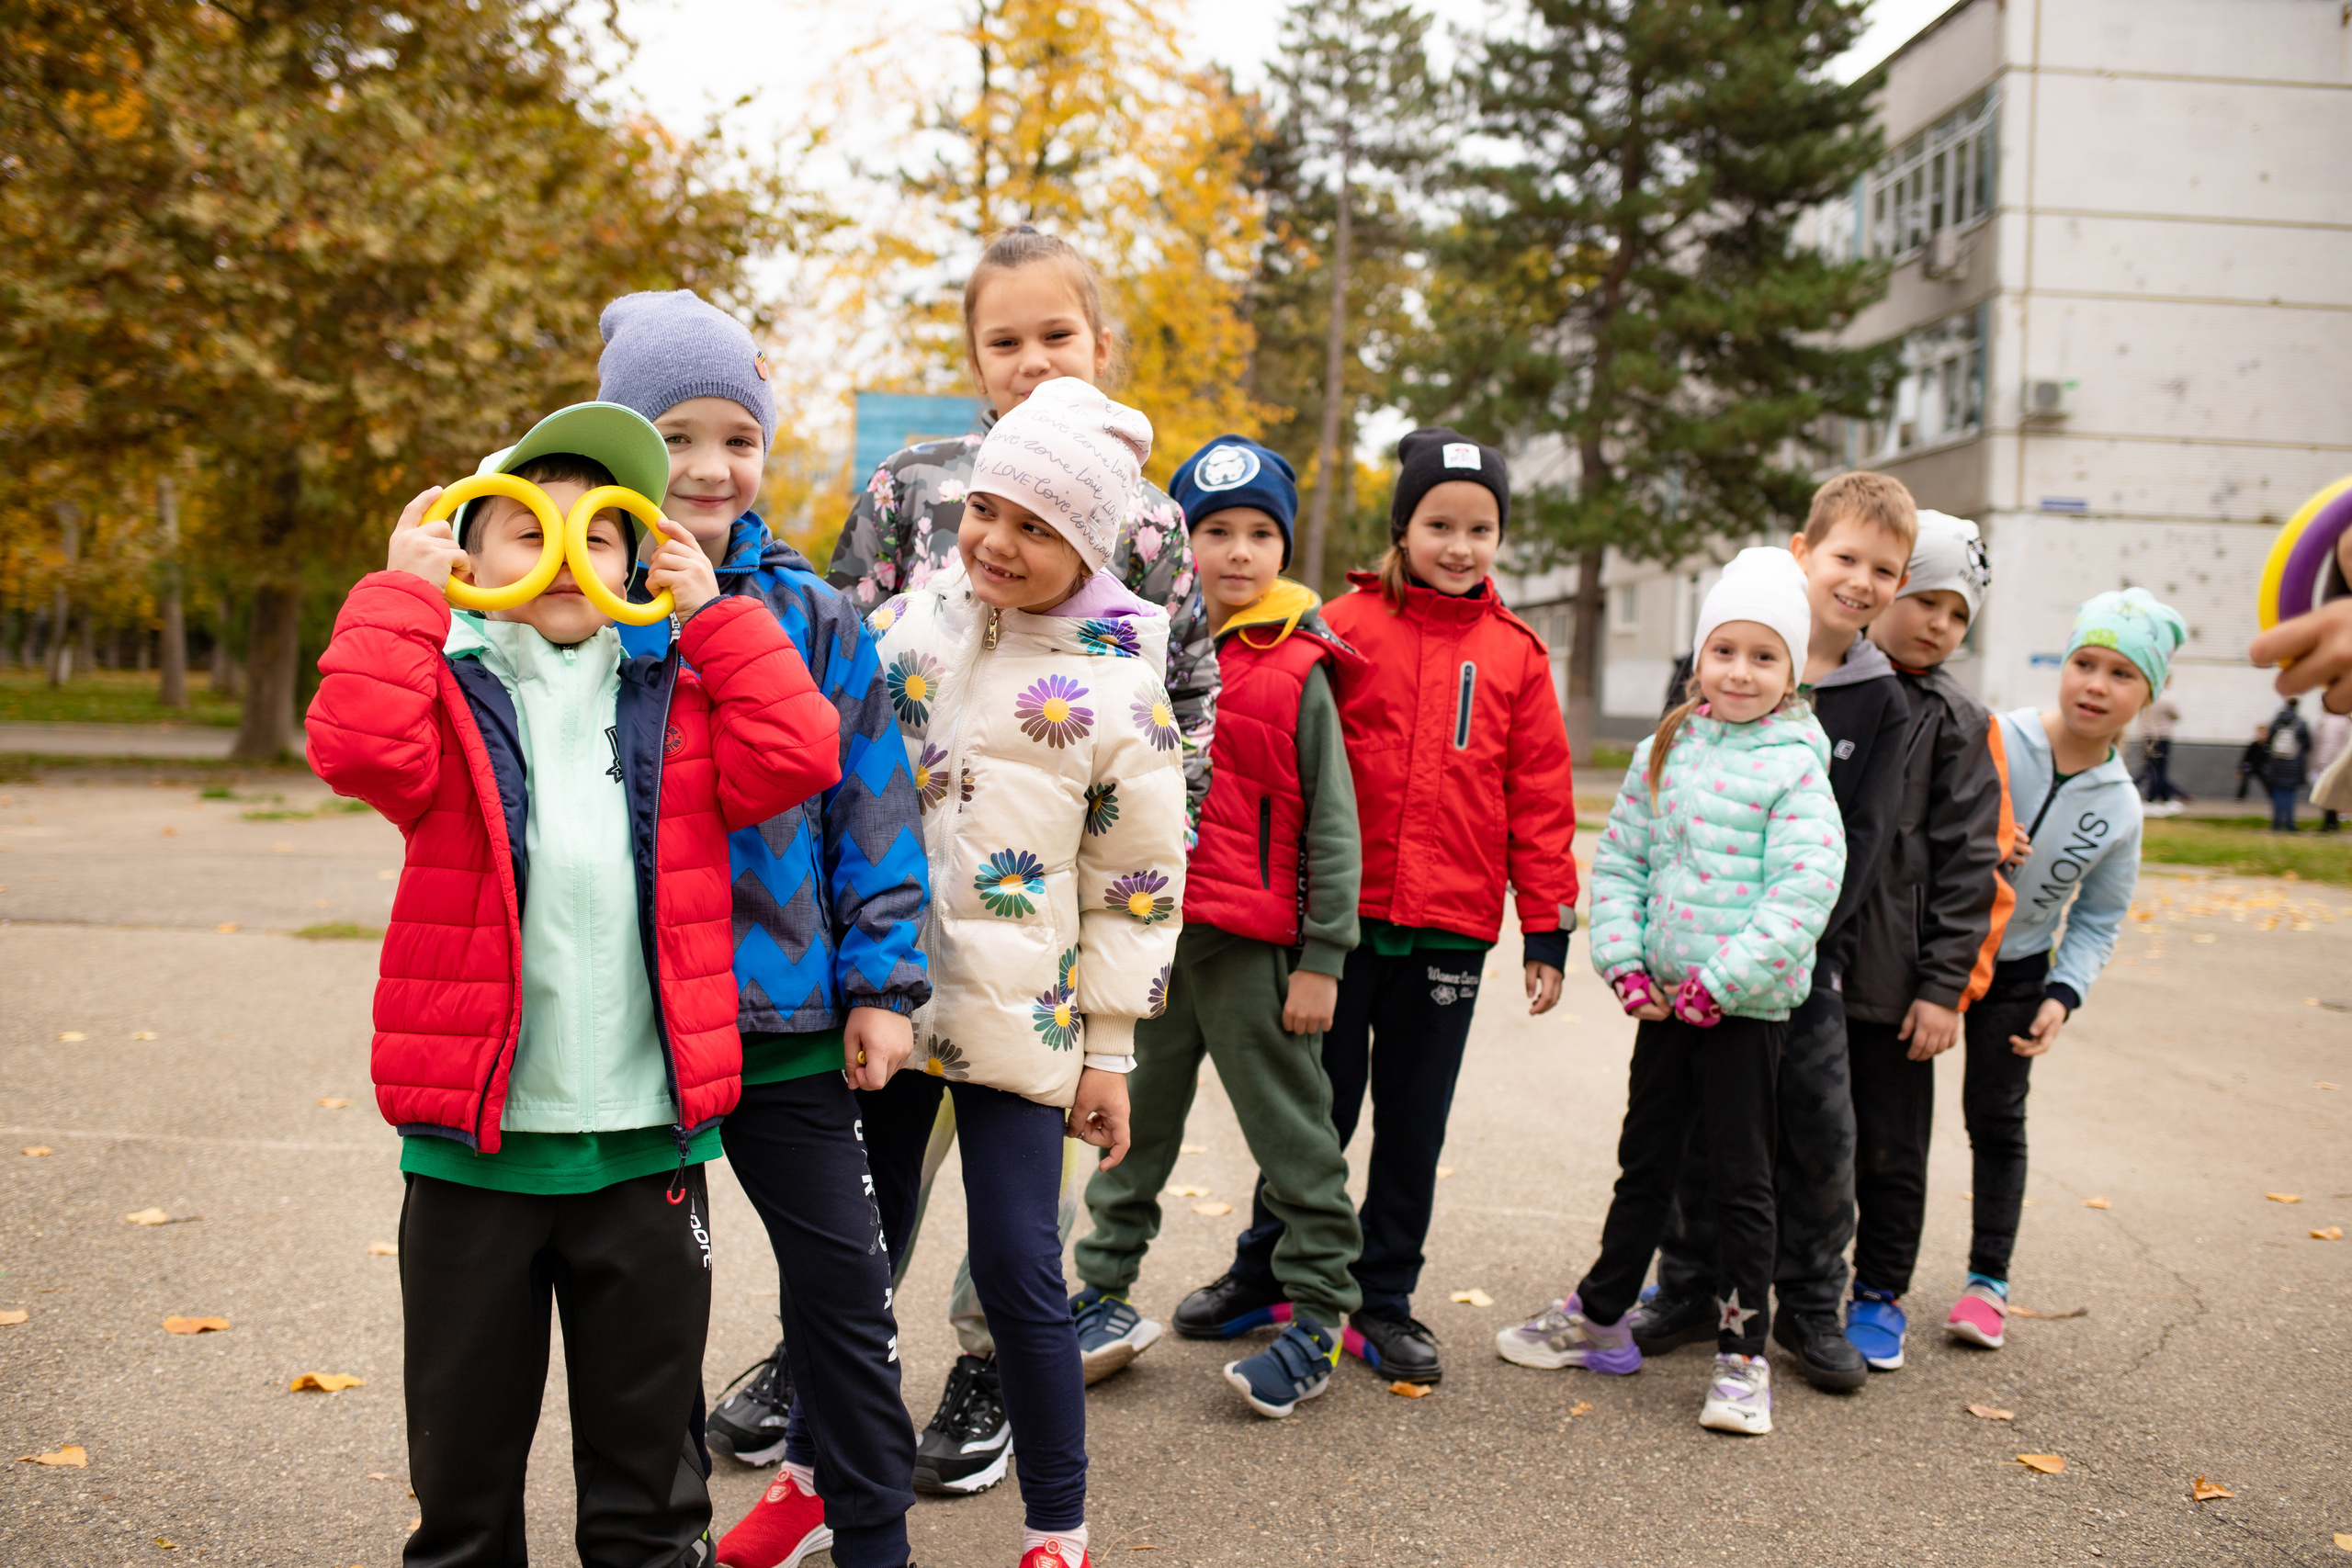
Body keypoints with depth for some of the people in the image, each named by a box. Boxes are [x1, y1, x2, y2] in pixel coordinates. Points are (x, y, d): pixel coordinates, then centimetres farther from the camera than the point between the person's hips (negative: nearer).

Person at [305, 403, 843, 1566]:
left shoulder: (675, 704, 7)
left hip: (646, 1135, 1)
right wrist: (402, 592, -13)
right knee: (465, 1435, 15)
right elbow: (358, 746, -20)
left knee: (647, 1434, 16)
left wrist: (713, 614, -4)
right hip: (472, 1133, -1)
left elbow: (796, 757, -9)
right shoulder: (448, 696, 1)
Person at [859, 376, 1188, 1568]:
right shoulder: (911, 621, 5)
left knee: (1016, 1271, -2)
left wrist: (1110, 1052, -2)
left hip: (1019, 1014, -3)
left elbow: (1139, 885, -2)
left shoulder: (1118, 685, -5)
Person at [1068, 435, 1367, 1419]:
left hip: (1253, 948, -4)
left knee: (1292, 1132, 5)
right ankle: (1105, 1291, 28)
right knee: (1133, 1124, 14)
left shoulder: (1298, 675, -3)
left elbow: (1332, 826, -3)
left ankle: (1319, 1311, 18)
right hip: (1147, 932, 4)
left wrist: (1323, 957, -7)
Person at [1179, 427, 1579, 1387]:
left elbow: (1541, 798, 6)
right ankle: (1261, 1277, 30)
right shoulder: (1347, 625, -2)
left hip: (1451, 930, 2)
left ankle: (1384, 1303, 27)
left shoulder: (1516, 655, 5)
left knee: (1413, 1124, 12)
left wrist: (1548, 930, 4)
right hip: (1342, 917, -2)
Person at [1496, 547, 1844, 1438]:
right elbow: (1617, 861, 8)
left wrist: (1722, 982, -18)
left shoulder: (1796, 769, -9)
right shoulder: (1664, 753, 6)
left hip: (1748, 1004, -5)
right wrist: (1625, 964, -3)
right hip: (1664, 997, 5)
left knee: (1740, 1177, 3)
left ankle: (1743, 1356, 15)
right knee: (1646, 1162, 17)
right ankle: (1599, 1316, 31)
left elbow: (1804, 893, -16)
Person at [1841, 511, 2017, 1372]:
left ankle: (1879, 1295, 27)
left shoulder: (1958, 723, 1)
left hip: (1890, 978, -1)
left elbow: (1969, 863, -2)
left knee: (1889, 1148, 9)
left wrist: (1946, 986, -8)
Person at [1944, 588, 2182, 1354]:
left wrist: (2063, 994, -10)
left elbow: (2097, 922, 4)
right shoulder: (1989, 741, -15)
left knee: (1997, 1120, 7)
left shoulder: (2119, 810, -4)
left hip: (2014, 973, 2)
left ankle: (1989, 1279, 21)